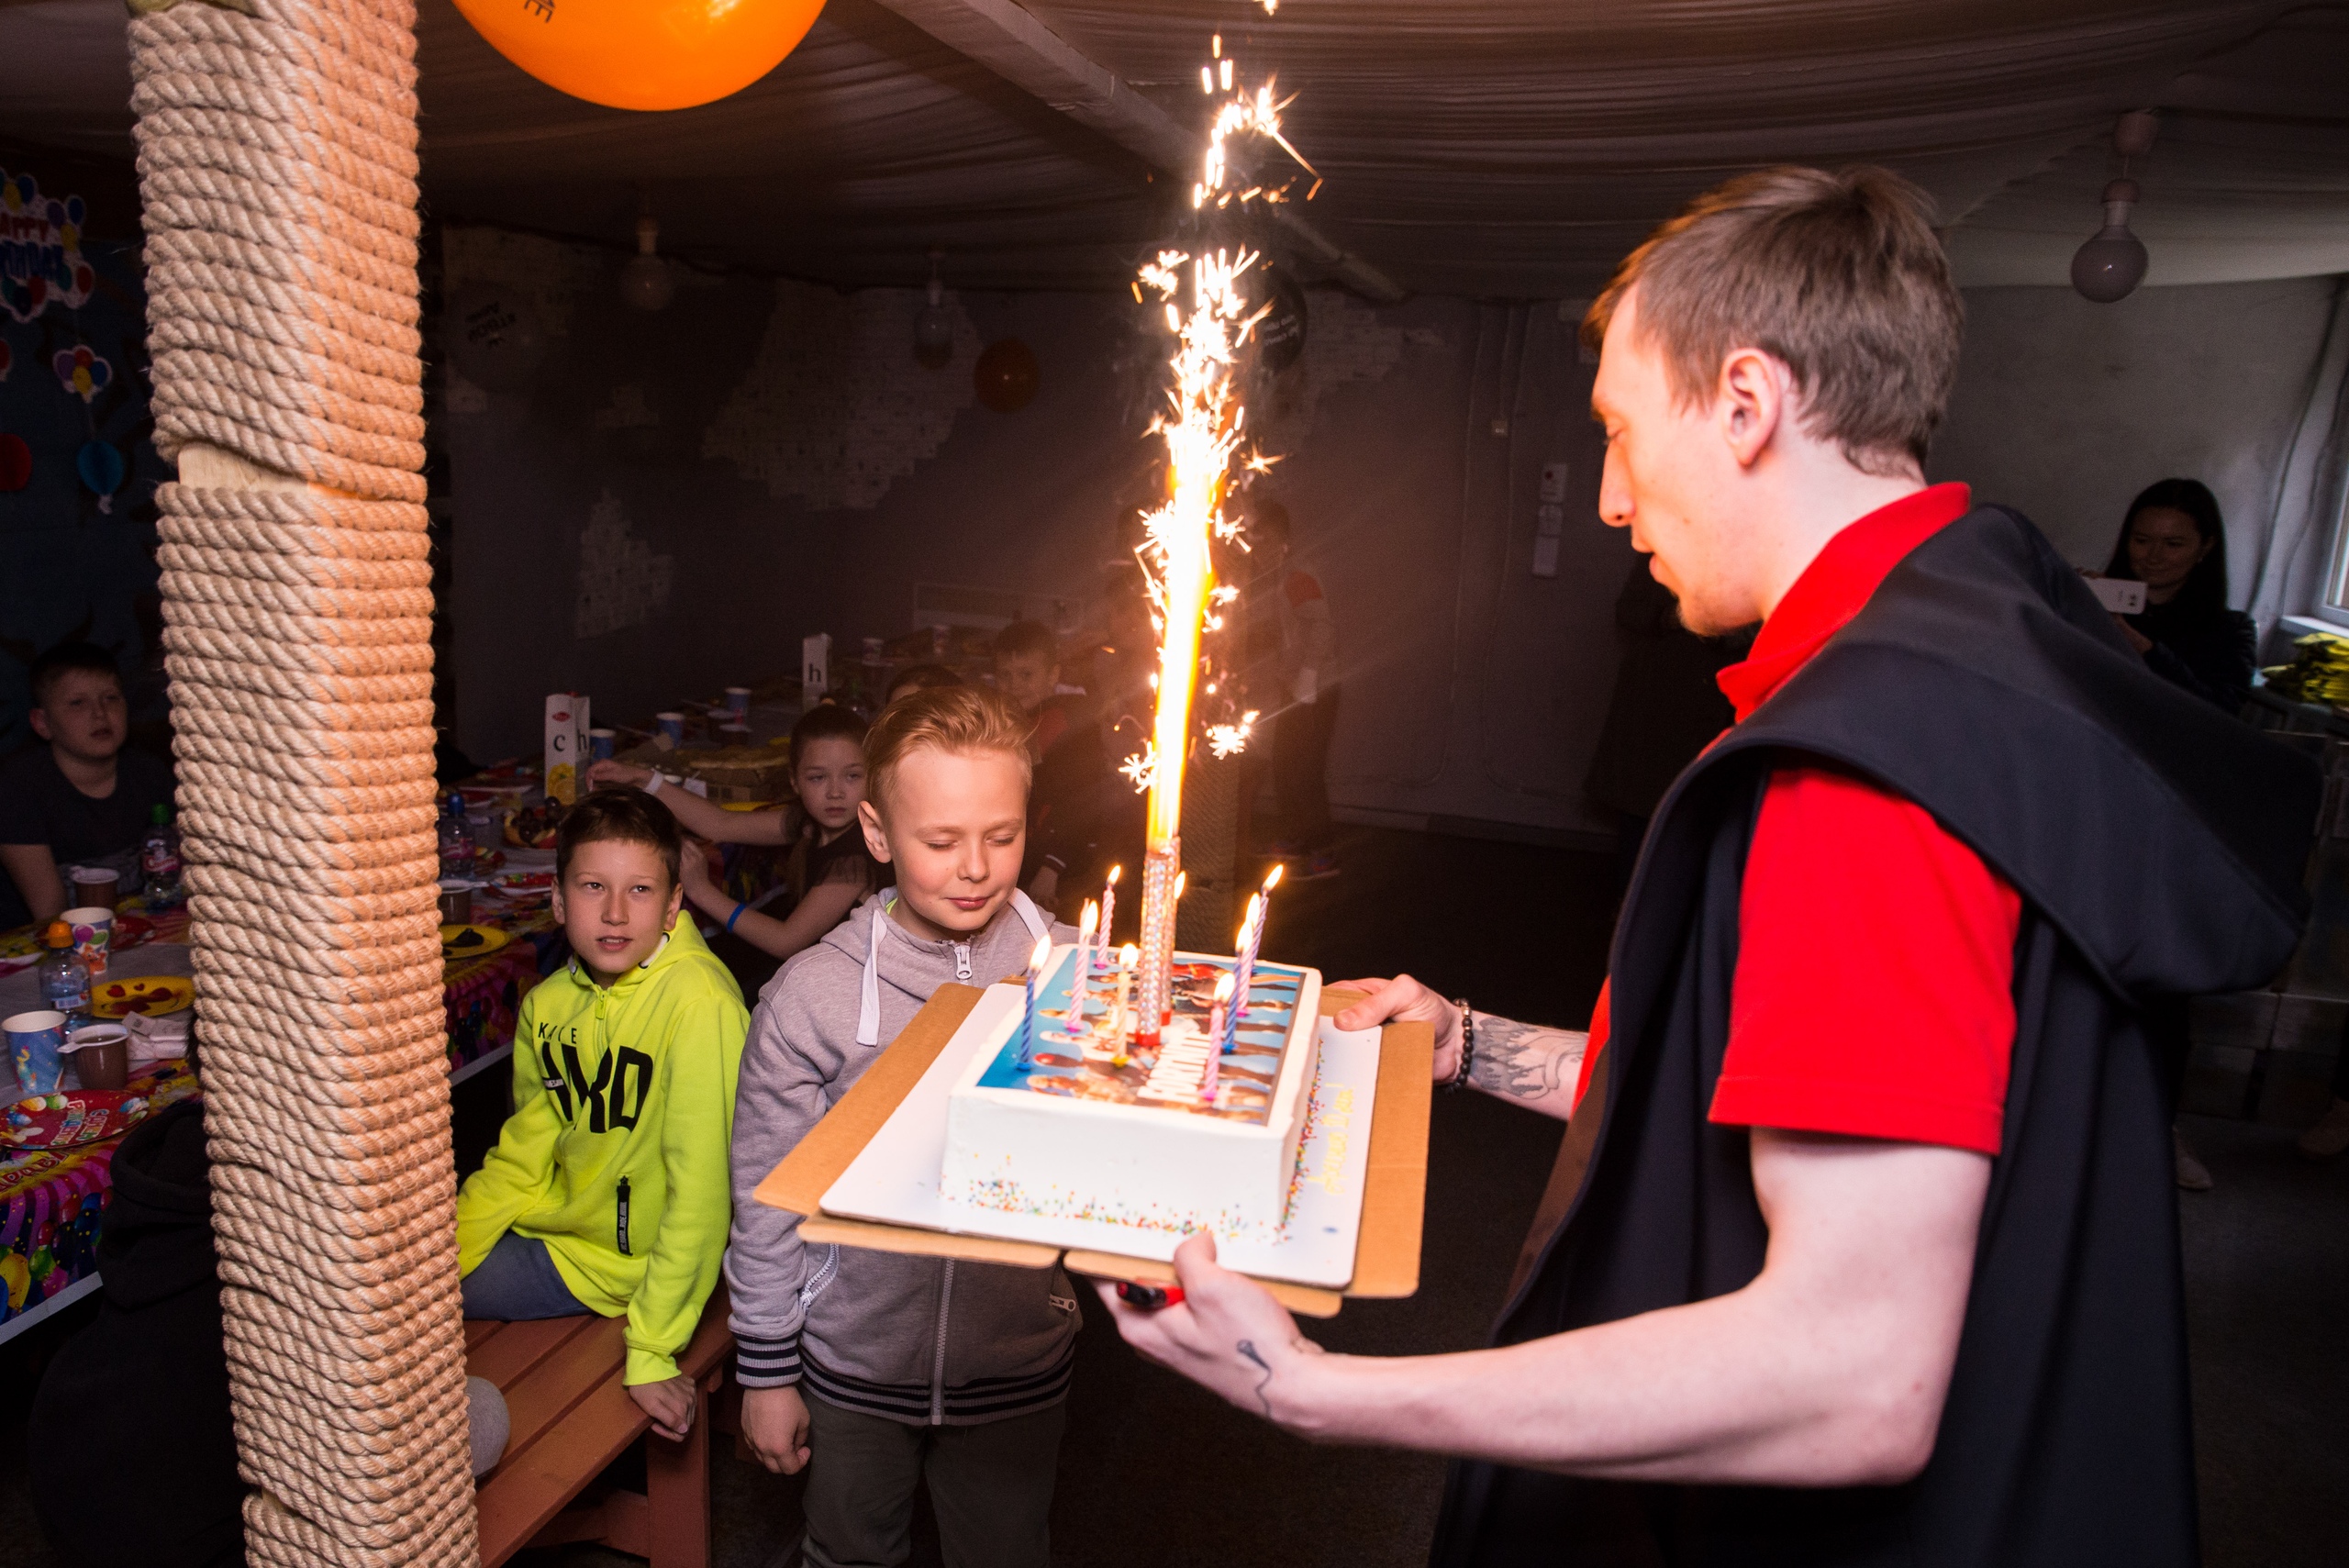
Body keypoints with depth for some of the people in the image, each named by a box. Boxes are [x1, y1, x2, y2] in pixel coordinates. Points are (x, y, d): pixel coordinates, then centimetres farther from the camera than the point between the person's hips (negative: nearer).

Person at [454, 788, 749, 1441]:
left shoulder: (699, 1003, -28)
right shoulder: (549, 1003, -3)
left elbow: (702, 1187, -28)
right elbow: (524, 1151, 7)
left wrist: (652, 1350, -24)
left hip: (620, 1259, -6)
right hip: (554, 1218, 7)